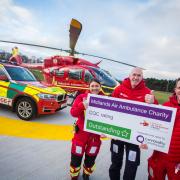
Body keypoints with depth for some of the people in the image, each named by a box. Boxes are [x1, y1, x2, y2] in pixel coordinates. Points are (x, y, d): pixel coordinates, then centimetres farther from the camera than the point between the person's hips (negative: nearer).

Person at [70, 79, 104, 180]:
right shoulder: (82, 97, -7)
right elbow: (73, 112, -14)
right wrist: (82, 105, -31)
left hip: (95, 134, 1)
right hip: (81, 132, 0)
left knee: (90, 158, 19)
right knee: (76, 157, 13)